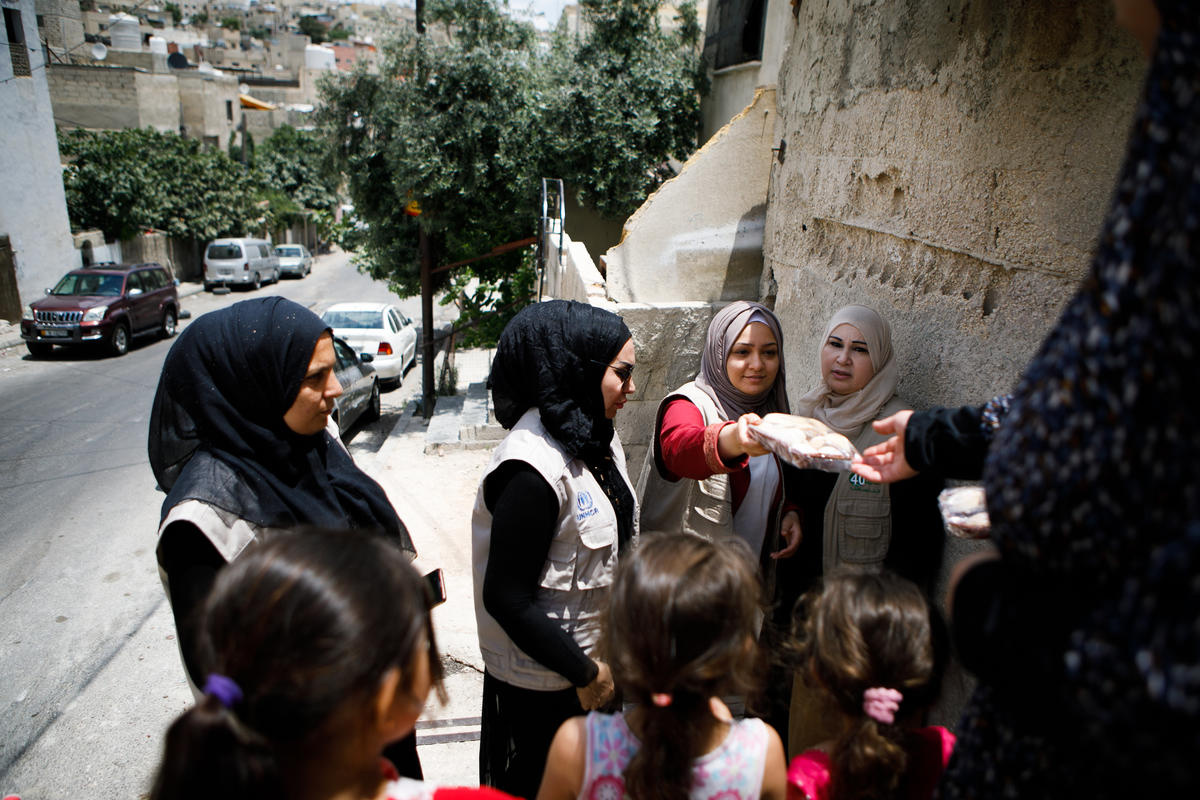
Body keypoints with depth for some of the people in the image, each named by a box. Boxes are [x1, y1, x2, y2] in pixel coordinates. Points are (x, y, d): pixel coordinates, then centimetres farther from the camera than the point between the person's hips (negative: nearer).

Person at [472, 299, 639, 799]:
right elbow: (506, 598, -24)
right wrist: (583, 672, -15)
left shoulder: (599, 438, -1)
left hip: (595, 657, 8)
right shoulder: (531, 467, -28)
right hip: (543, 683, -7)